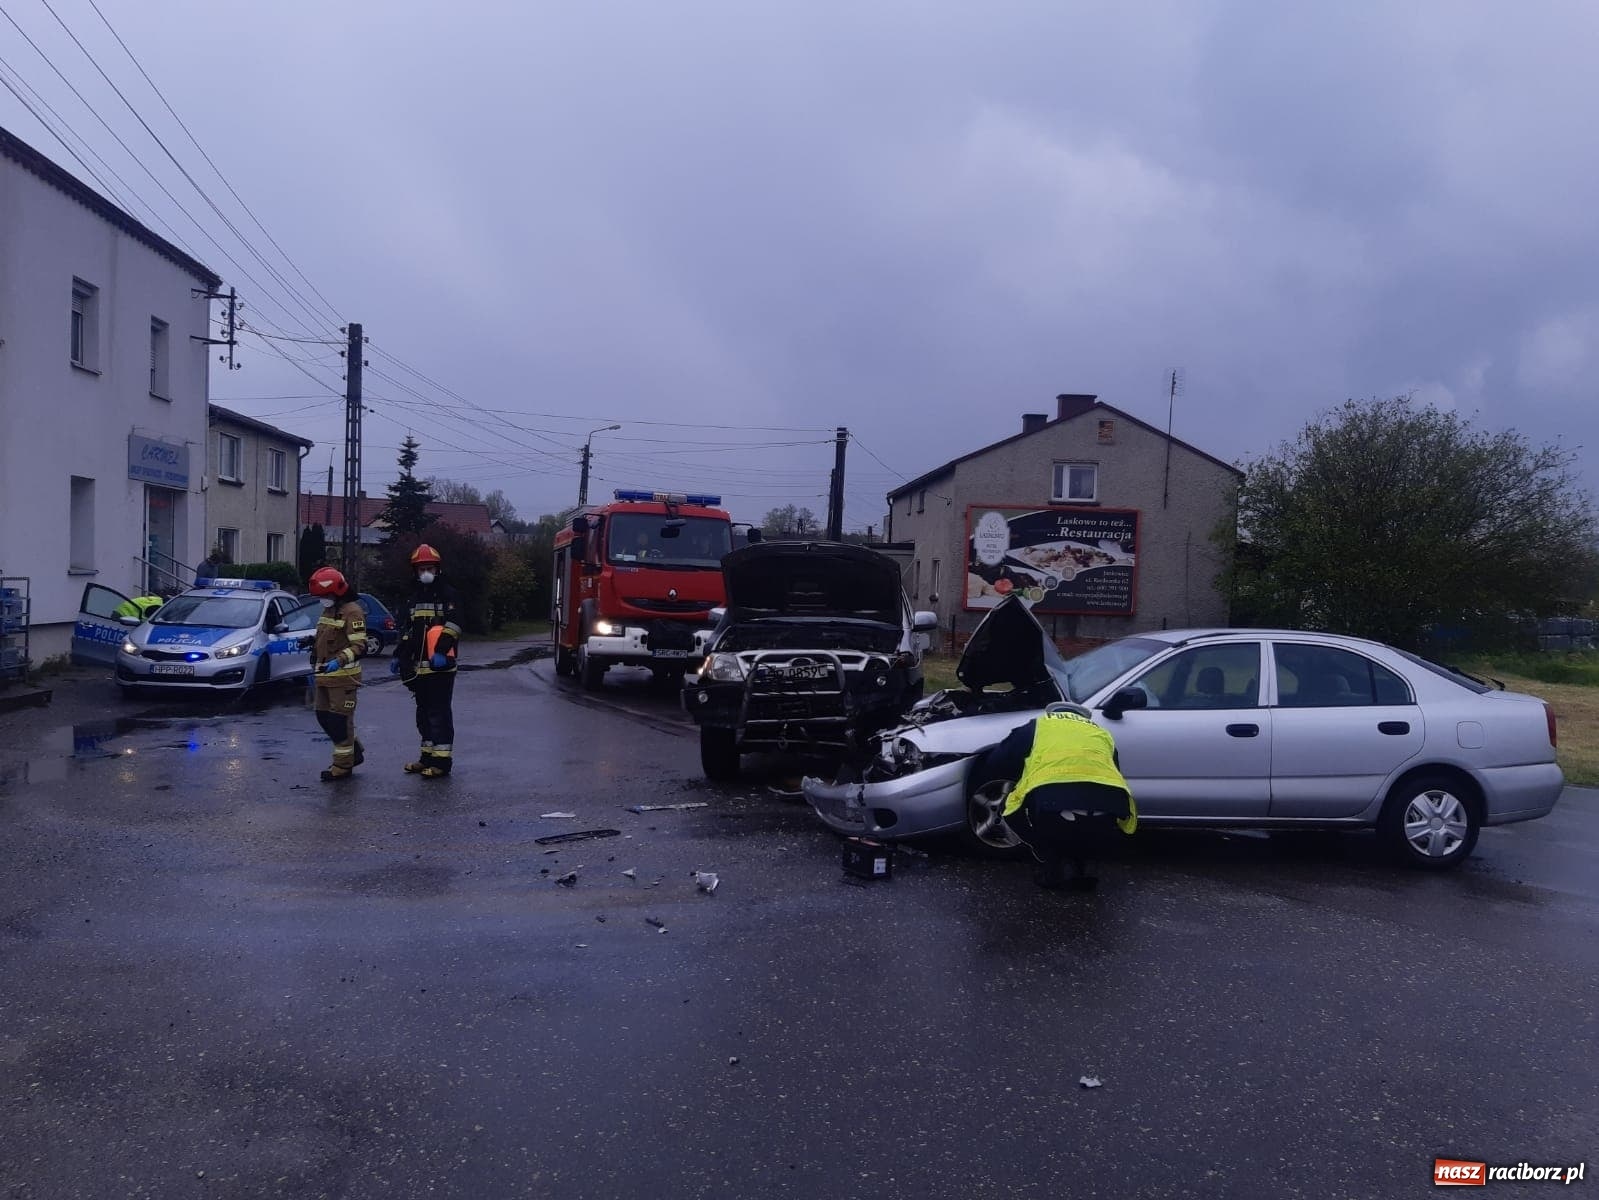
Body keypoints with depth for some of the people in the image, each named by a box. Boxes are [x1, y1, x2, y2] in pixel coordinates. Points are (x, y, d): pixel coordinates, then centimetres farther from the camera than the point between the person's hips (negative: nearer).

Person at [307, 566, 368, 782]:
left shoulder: (352, 611, -14)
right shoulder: (328, 610, 17)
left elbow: (359, 645, -21)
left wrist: (339, 661, -31)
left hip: (343, 676, -10)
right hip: (325, 675, 10)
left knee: (340, 720, -6)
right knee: (324, 717, 13)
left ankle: (343, 766, 2)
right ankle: (353, 752, 26)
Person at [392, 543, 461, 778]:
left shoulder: (447, 593, -3)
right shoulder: (415, 598, 21)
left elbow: (452, 626, -15)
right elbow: (408, 631, 26)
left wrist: (441, 651, -26)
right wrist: (399, 656, 19)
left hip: (440, 665, -8)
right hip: (419, 666, 8)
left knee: (439, 712, -8)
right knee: (424, 712, 13)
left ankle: (442, 760, -6)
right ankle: (427, 756, 22)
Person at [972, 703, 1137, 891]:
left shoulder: (1036, 727, 30)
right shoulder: (1102, 735, 37)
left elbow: (994, 766, 36)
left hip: (1051, 810, -3)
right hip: (1105, 816, 3)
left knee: (1013, 810, 29)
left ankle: (1051, 870, 19)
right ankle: (1081, 871, 21)